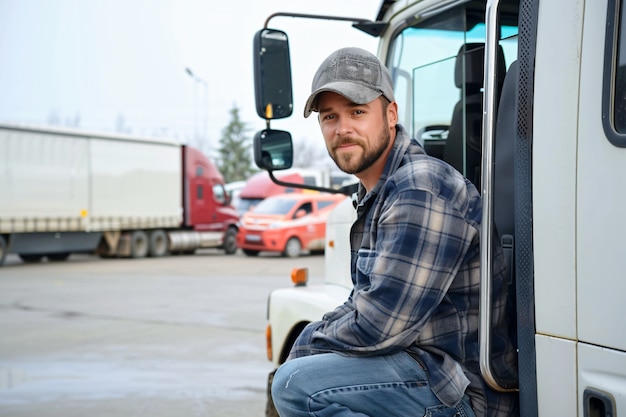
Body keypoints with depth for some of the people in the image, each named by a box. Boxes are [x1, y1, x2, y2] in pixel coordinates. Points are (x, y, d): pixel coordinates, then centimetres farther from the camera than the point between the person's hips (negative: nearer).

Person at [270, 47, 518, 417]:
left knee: (296, 385, -24)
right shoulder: (375, 194, 13)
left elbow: (379, 326, -24)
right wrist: (312, 339, 3)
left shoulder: (420, 189, -20)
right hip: (430, 369, 10)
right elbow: (365, 304, 20)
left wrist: (309, 342, -6)